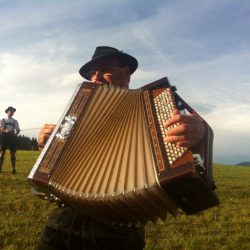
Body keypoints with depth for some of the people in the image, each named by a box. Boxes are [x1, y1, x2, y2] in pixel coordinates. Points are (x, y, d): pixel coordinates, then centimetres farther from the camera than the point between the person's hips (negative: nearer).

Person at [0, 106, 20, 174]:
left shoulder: (15, 121, 14)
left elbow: (18, 130, 13)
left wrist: (15, 134, -7)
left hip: (12, 137, 1)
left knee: (13, 153, -1)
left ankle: (13, 169, 0)